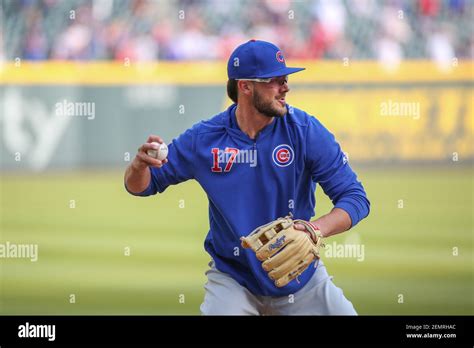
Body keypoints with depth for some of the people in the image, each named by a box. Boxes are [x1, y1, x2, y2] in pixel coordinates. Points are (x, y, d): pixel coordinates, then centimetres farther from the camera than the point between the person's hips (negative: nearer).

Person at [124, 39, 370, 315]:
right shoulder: (204, 139, -8)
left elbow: (356, 198, -13)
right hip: (233, 278, -1)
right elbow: (141, 186, 1)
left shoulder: (305, 130, -11)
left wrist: (317, 228, -33)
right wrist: (141, 165, -24)